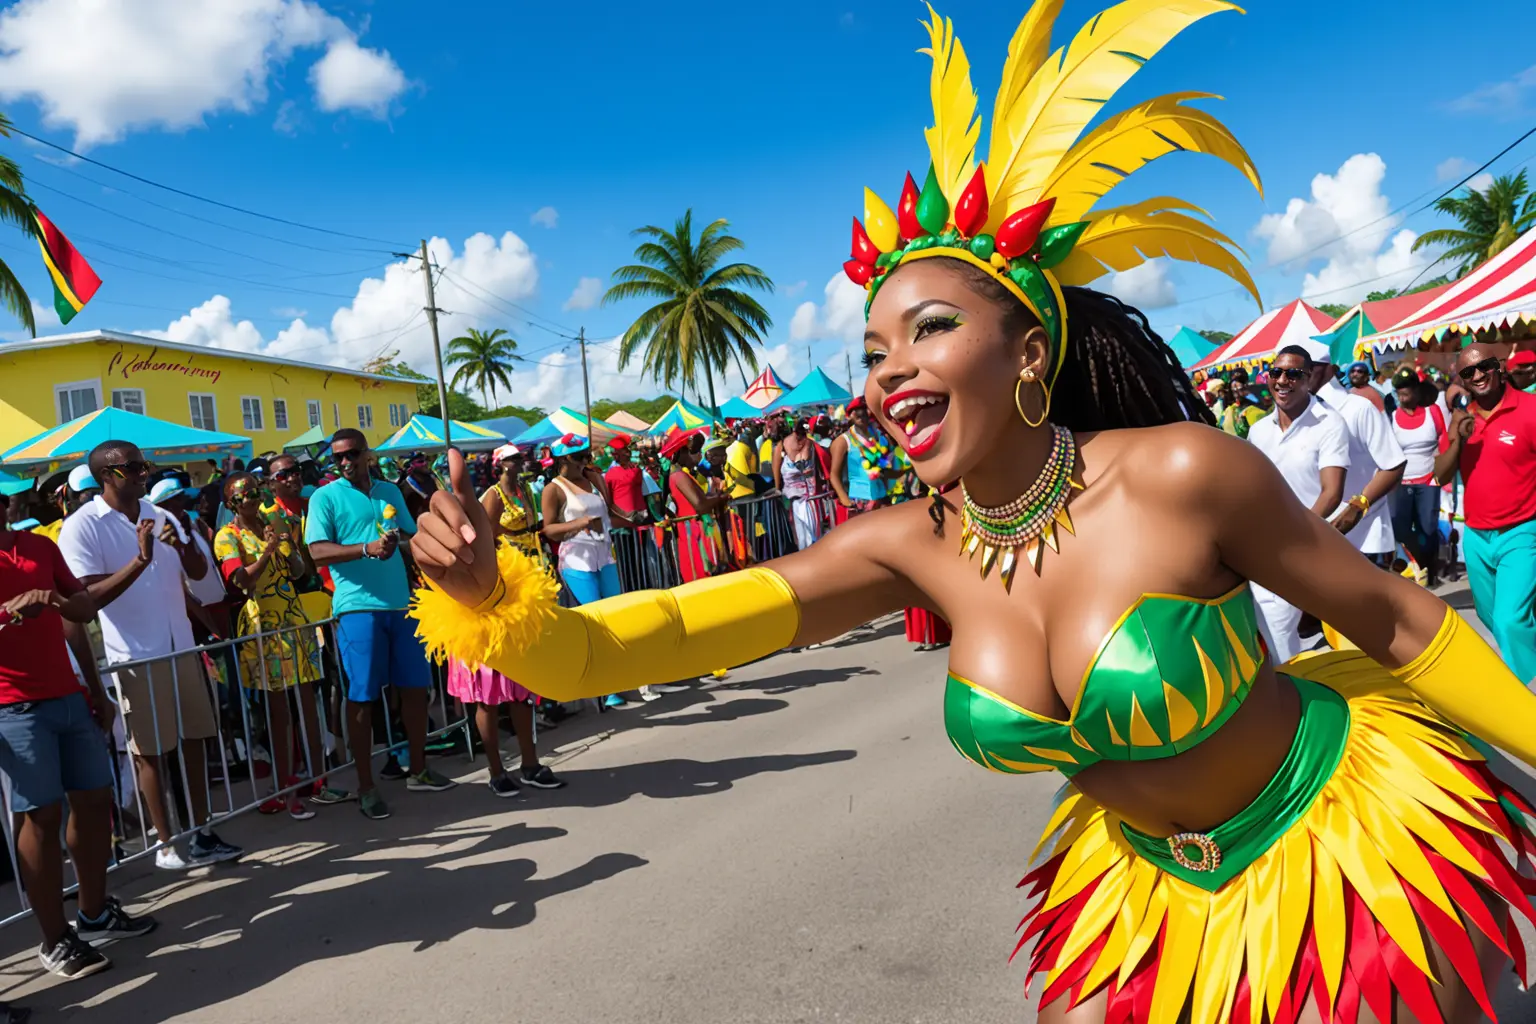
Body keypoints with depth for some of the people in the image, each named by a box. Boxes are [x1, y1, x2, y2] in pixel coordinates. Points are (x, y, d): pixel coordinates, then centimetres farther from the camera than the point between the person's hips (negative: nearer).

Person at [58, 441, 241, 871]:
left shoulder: (160, 516, 9)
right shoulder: (82, 526, -8)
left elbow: (199, 572, 8)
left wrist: (181, 545, -12)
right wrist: (139, 562, -25)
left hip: (181, 648, 6)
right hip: (135, 656, -6)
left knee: (194, 739, 10)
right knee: (150, 751, 4)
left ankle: (203, 833, 21)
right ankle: (166, 843, 16)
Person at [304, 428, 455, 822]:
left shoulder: (389, 491, 14)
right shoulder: (325, 497, 0)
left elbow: (414, 537, 21)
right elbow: (318, 551, -11)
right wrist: (367, 549, -24)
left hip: (401, 602, 5)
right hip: (358, 607, -5)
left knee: (415, 686, 10)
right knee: (361, 697, 0)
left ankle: (417, 770, 26)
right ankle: (366, 787, 11)